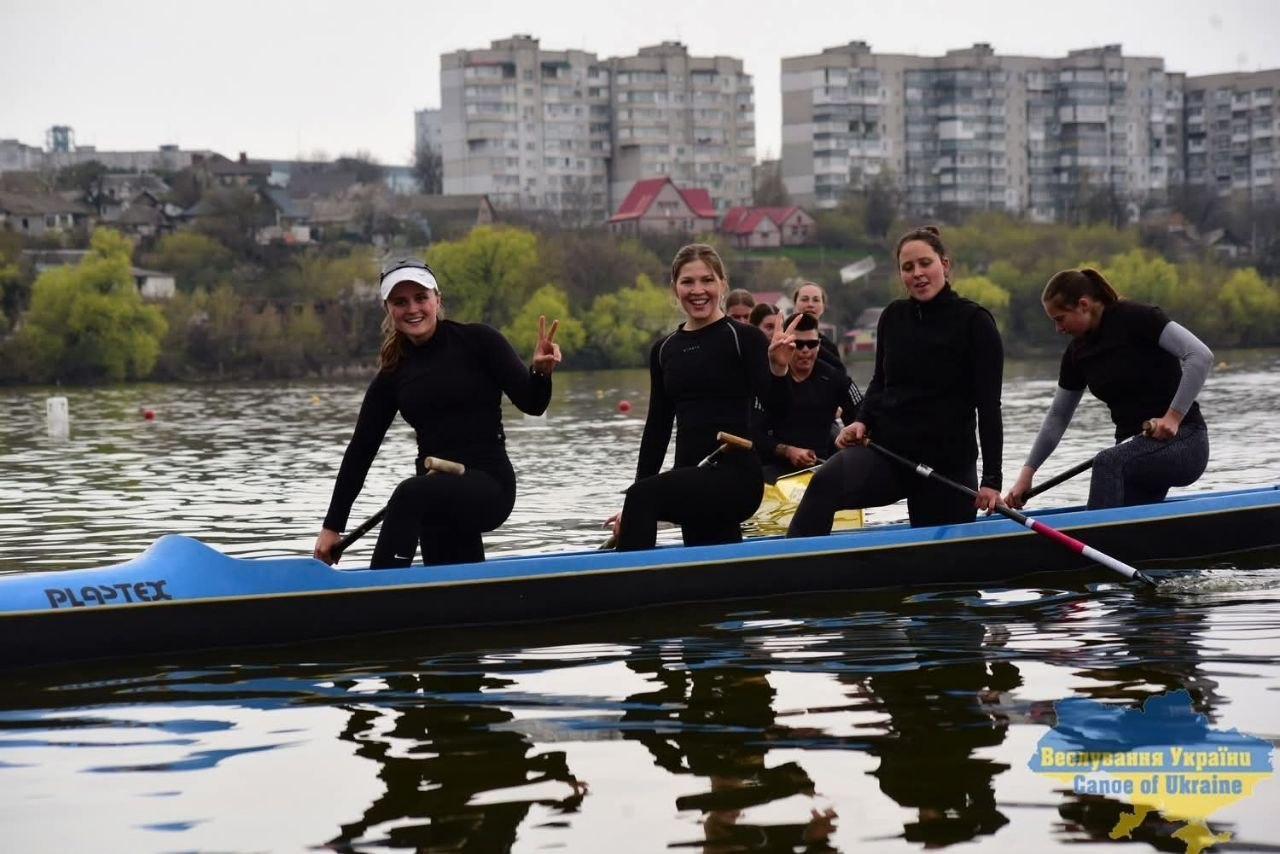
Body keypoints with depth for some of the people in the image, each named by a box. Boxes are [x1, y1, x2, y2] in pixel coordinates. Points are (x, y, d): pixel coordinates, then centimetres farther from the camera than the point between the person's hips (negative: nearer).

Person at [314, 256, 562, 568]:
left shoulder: (477, 341, -2)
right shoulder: (392, 376, 10)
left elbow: (531, 404, -4)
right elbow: (361, 450, 11)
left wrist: (541, 372, -27)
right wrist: (332, 526, 9)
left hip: (489, 484, -5)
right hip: (438, 501, 5)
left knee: (410, 494, -32)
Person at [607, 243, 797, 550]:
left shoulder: (744, 338, -1)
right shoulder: (664, 350, 15)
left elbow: (775, 407, -11)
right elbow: (657, 427, 17)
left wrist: (778, 369, -33)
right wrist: (634, 509, 12)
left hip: (737, 476, -7)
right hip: (690, 485, 7)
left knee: (643, 496, -29)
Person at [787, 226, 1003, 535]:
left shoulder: (974, 321, -5)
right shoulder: (893, 317, 8)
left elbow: (989, 405, -6)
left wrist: (991, 479, -11)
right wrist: (861, 421, 3)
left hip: (948, 465, -2)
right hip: (884, 451, 2)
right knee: (824, 485, -28)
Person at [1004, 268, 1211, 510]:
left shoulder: (1135, 318, -11)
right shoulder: (1077, 352, 9)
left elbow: (1201, 356, -19)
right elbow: (1057, 417, 17)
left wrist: (1173, 417, -22)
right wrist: (1027, 473, 14)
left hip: (1181, 439, -7)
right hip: (1137, 446, 7)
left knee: (1107, 463, -31)